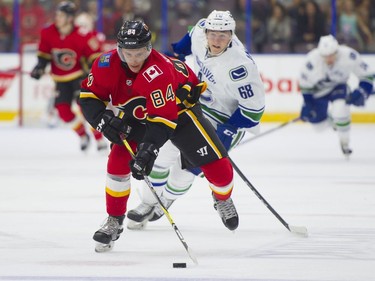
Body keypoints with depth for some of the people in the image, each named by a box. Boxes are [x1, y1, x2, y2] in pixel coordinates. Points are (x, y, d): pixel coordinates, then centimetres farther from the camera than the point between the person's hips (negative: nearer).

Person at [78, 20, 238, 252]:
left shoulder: (159, 71, -39)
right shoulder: (107, 65, -24)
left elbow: (163, 119, -40)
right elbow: (89, 95, -11)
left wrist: (149, 150, -49)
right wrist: (104, 120, -27)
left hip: (179, 106, -4)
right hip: (137, 116, 4)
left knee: (216, 164, -8)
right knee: (118, 161, -15)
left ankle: (223, 200, 25)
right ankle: (114, 221, 0)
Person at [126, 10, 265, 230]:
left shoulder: (238, 66, -35)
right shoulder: (200, 33, -16)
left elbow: (254, 107, -28)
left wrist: (227, 131, -26)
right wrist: (177, 52, 14)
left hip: (225, 119, -7)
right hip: (195, 101, 7)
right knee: (163, 151, 6)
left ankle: (164, 200, 17)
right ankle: (149, 202, 23)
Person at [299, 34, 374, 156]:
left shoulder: (348, 55, -32)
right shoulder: (312, 60, -32)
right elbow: (305, 85, -15)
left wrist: (361, 91, -29)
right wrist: (307, 105, -12)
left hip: (338, 86, -1)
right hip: (318, 90, 1)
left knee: (340, 111, -28)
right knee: (319, 124, -1)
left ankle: (345, 143, -3)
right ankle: (331, 116, 36)